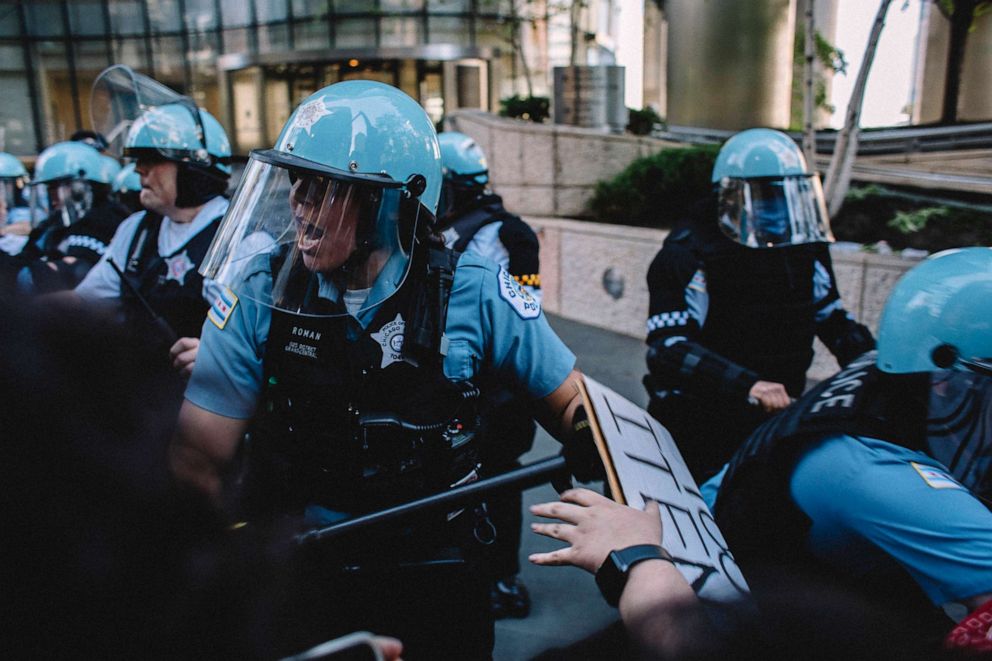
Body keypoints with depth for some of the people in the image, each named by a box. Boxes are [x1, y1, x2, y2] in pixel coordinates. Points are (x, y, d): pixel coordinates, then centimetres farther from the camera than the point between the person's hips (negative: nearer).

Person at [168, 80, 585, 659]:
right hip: (302, 575, 1)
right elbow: (200, 458, -11)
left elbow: (572, 402, -6)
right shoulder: (261, 291, -13)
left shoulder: (472, 293, -16)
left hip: (436, 583, 0)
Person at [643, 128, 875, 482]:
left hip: (778, 415, 6)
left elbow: (833, 317, 20)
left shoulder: (806, 250, 8)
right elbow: (667, 347, -25)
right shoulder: (689, 253, -14)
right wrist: (746, 384, -38)